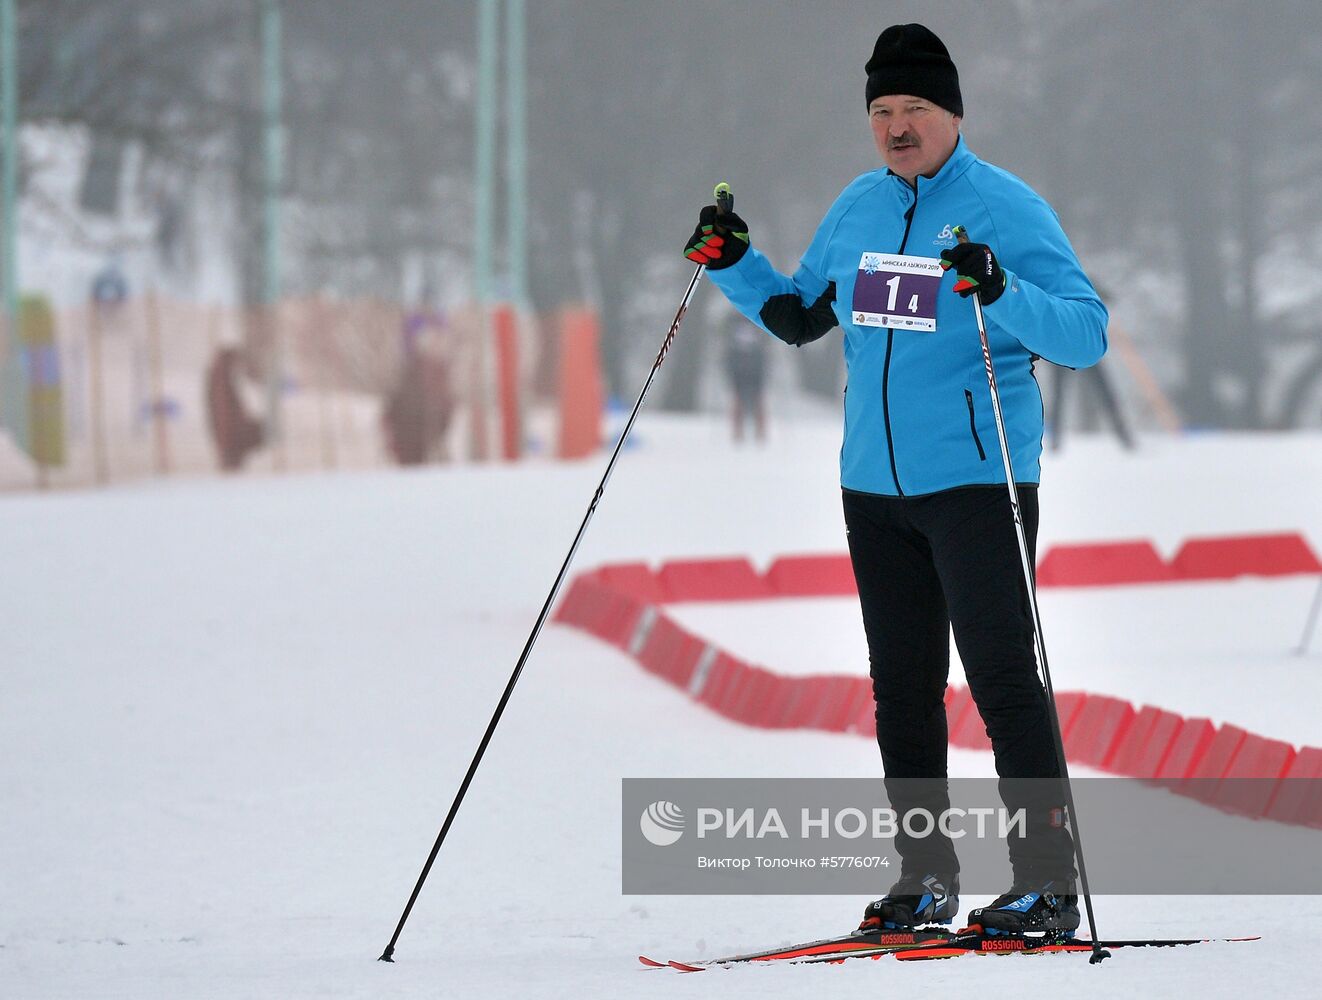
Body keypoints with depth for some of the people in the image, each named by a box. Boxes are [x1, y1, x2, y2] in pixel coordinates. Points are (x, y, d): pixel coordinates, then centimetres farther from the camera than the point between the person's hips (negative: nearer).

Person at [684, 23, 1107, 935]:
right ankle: (925, 876, 19)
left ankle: (1049, 883, -6)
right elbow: (800, 317, 24)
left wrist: (1002, 293, -30)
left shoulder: (1007, 209, -8)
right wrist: (733, 265, 10)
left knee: (1002, 679, -9)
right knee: (902, 687, 11)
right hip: (875, 485, 6)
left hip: (976, 482, -6)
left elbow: (1087, 335, -15)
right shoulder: (858, 209, 10)